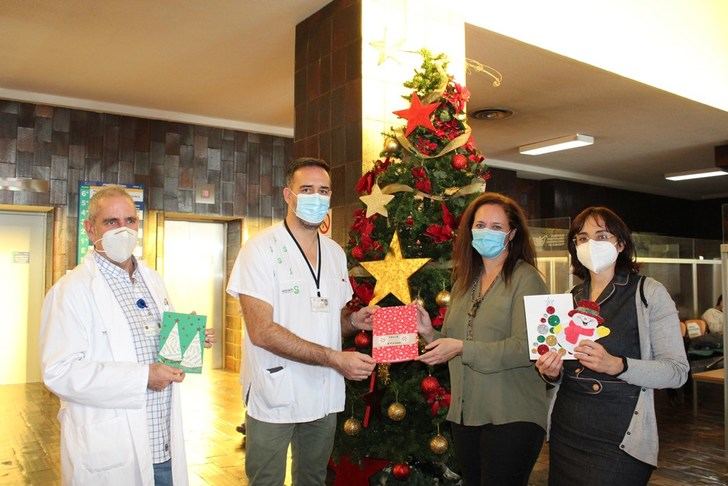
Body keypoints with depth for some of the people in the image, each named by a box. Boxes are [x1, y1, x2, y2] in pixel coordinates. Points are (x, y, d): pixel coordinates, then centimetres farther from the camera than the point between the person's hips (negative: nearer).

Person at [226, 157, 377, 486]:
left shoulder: (335, 253, 8)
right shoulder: (261, 248, -12)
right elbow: (261, 331, -20)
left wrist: (354, 321, -6)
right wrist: (334, 358, -23)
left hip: (325, 396, 6)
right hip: (274, 398, -5)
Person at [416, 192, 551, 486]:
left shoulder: (525, 278, -8)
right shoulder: (463, 281, 11)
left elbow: (526, 348, -19)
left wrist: (462, 348, -21)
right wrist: (429, 334, -5)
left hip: (511, 418, -6)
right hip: (464, 416, 6)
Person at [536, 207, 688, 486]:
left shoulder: (649, 293, -5)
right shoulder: (572, 298, 11)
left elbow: (678, 371, -11)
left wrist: (616, 365, -25)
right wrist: (552, 373, -2)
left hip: (619, 440, -5)